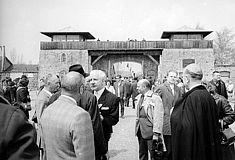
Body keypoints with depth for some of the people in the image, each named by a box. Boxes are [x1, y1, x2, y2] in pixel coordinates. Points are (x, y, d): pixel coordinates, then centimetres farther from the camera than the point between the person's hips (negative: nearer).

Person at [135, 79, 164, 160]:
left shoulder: (155, 98, -14)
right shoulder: (139, 97, 12)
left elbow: (158, 117, -18)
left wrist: (156, 133, -20)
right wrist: (137, 126, 15)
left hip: (150, 131, -8)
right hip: (140, 130, 8)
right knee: (142, 153, 18)